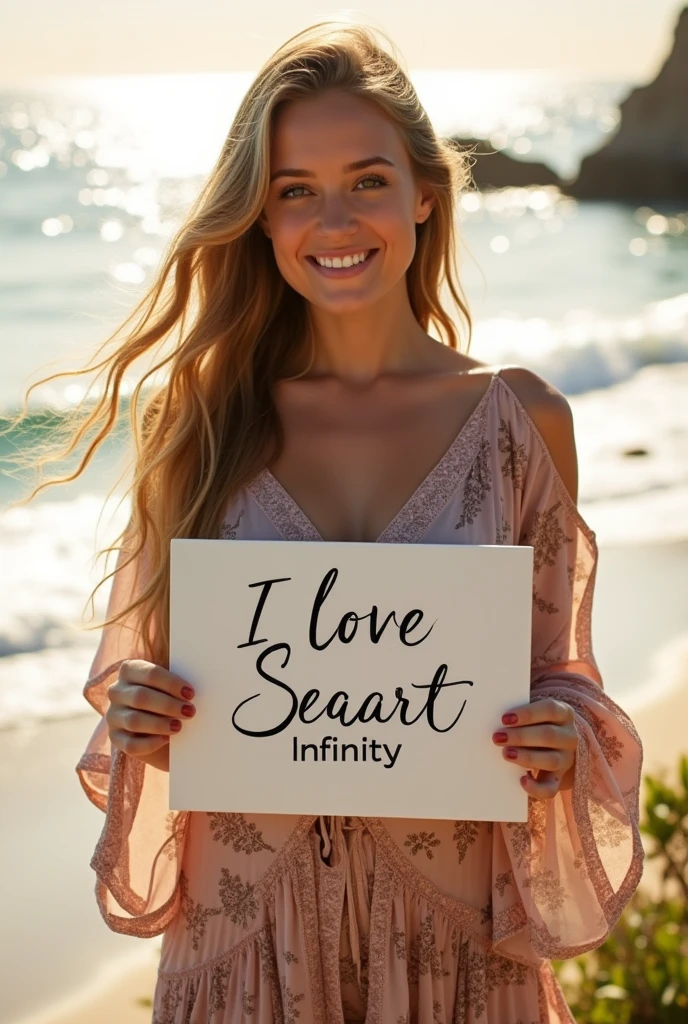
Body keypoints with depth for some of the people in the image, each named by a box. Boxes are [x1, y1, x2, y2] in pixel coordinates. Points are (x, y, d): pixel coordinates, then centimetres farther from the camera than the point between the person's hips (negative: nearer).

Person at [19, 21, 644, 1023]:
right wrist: (136, 719, -14)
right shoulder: (199, 418, -3)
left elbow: (557, 671, 4)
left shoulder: (520, 417, -4)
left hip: (448, 927, 0)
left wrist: (565, 743, -16)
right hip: (245, 915, 0)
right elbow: (146, 665, 7)